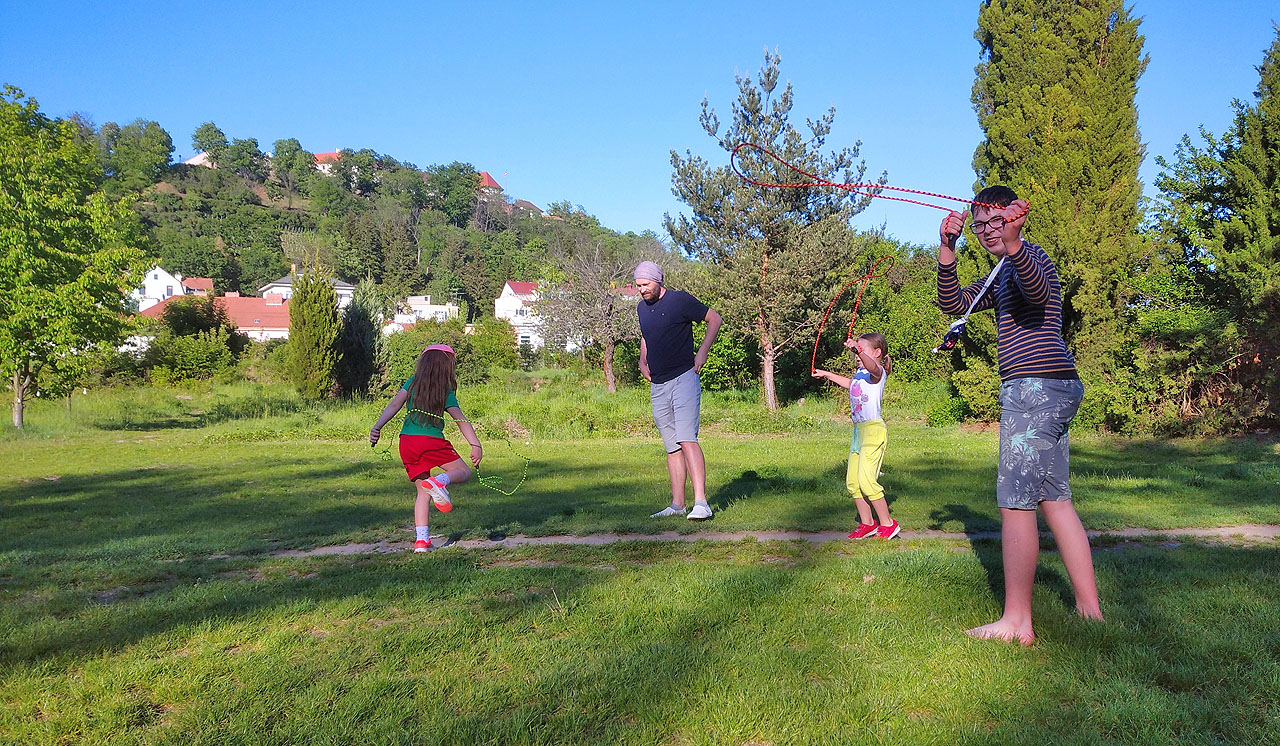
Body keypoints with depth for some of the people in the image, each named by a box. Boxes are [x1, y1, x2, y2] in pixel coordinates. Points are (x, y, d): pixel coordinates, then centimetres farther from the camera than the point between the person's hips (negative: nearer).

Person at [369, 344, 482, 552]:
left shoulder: (412, 383, 12)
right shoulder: (446, 392, 4)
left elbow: (394, 405, -1)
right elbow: (461, 420, -4)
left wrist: (377, 426, -8)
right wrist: (476, 445, -9)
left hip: (406, 442, 4)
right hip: (431, 441, -4)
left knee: (423, 492, 14)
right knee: (464, 471, 9)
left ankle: (421, 539, 3)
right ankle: (439, 481, -25)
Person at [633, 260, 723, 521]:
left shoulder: (680, 300, -5)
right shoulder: (642, 308, 15)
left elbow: (714, 319, 2)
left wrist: (702, 353, -5)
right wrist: (642, 362, 16)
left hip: (684, 379, -6)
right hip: (657, 387, 7)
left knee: (687, 440, -18)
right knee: (672, 447, 8)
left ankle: (701, 503, -22)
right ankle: (677, 504, 12)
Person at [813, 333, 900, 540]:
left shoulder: (878, 373, -9)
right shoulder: (860, 373, 16)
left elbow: (873, 367, -36)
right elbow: (850, 383, 41)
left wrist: (858, 349, -52)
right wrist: (827, 374, 45)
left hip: (873, 429, -9)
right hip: (859, 430, 9)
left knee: (866, 478, -15)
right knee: (852, 480, 8)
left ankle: (888, 524, -3)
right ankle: (867, 523, 19)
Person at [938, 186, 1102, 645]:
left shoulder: (1029, 256, -4)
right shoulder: (1000, 278, 25)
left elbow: (1039, 293, -28)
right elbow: (952, 304, 12)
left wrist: (1012, 242, -44)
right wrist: (947, 251, -1)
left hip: (1036, 384, -10)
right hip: (1054, 389, 10)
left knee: (1015, 501, -11)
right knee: (1055, 499, 11)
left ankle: (1016, 623, -9)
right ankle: (1090, 608, 15)